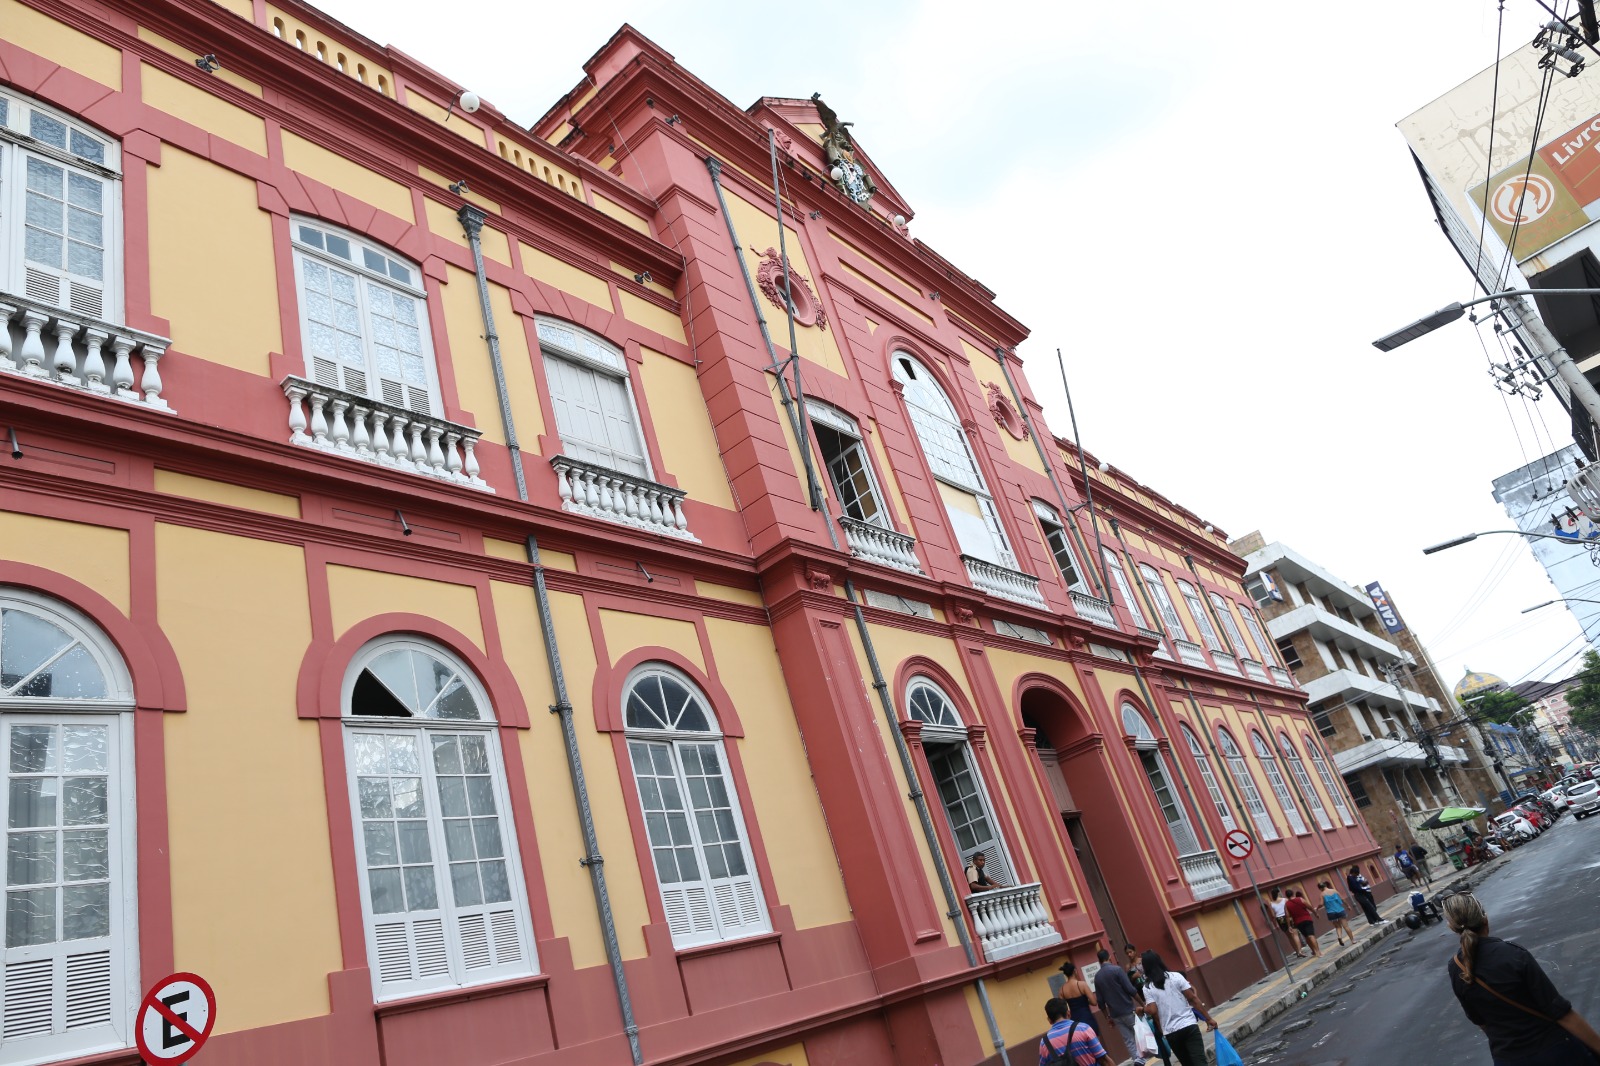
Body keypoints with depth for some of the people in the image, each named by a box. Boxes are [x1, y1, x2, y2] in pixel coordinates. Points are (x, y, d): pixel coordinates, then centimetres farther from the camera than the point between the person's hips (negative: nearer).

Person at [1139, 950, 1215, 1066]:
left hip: (1171, 1032, 1)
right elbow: (1192, 999, -2)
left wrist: (1145, 1008, 13)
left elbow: (1153, 1011, -10)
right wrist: (1208, 1019, 4)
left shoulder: (1147, 988, 0)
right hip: (1189, 1025, -1)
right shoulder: (1175, 976, 0)